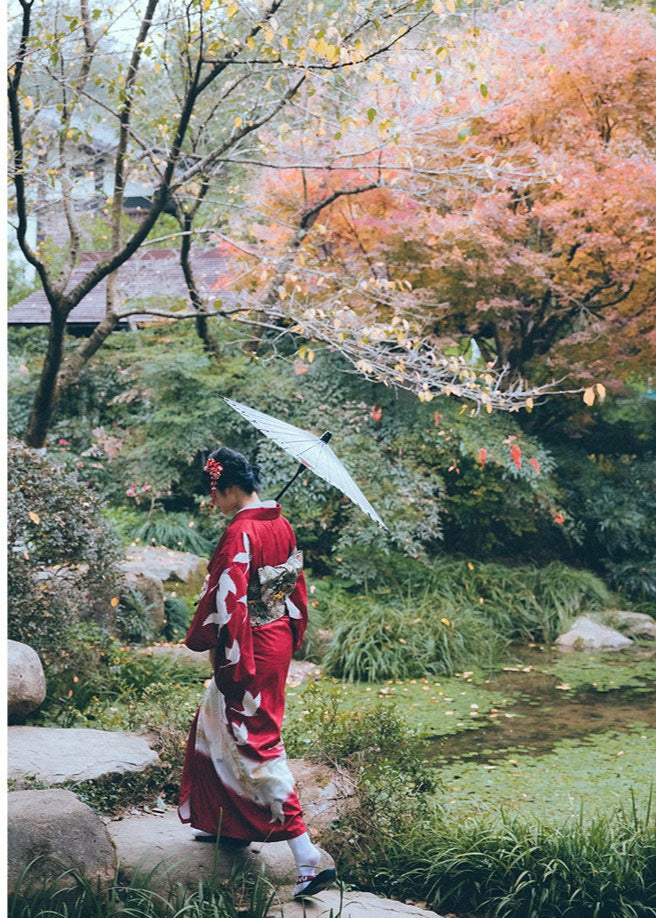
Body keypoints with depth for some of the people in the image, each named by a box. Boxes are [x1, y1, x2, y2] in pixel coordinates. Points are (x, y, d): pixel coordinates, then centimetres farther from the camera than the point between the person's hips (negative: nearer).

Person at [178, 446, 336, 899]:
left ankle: (309, 859, -8)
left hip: (249, 646, -9)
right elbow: (295, 582, 13)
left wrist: (201, 639, -7)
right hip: (279, 639, 9)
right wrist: (293, 633, 21)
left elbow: (226, 597, -21)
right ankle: (229, 825, 36)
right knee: (219, 723, 24)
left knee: (256, 742, -5)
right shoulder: (282, 524, 5)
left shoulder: (240, 532, -21)